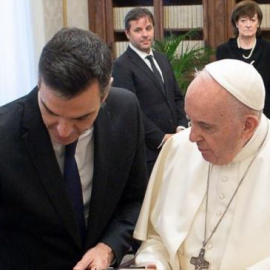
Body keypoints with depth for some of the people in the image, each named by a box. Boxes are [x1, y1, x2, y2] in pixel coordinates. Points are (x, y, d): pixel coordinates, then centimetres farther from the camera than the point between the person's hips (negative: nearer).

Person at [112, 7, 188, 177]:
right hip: (147, 150, -6)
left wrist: (181, 127, 0)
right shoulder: (122, 66, -10)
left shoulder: (162, 59, 14)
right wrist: (162, 138, -14)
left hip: (173, 143, 6)